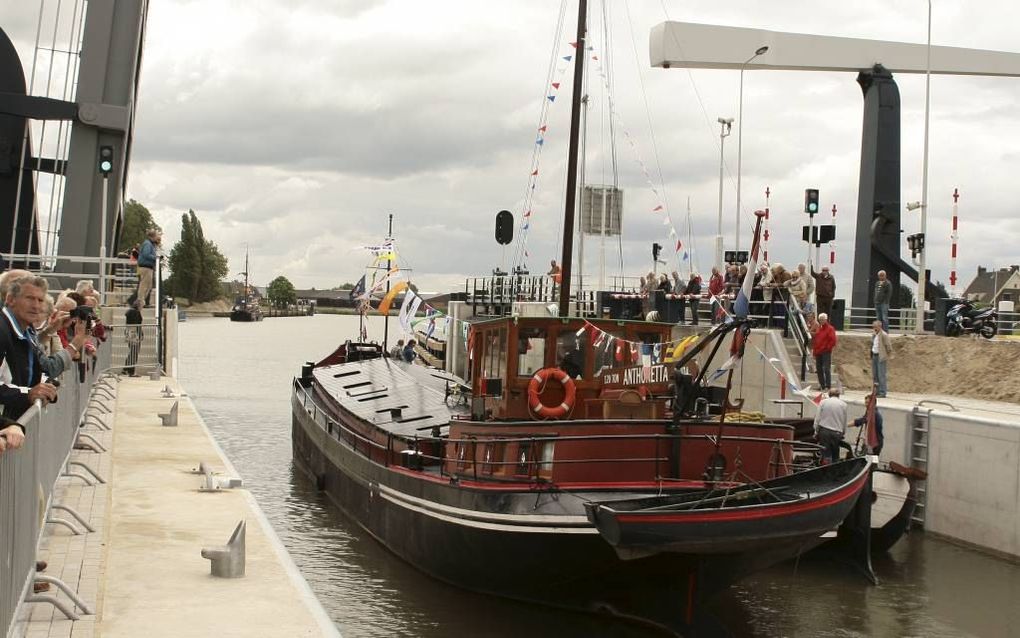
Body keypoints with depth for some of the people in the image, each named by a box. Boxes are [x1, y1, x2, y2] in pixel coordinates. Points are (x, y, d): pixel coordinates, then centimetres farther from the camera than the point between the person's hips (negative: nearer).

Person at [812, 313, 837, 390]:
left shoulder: (830, 329, -6)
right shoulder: (818, 328, 16)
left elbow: (833, 340, -12)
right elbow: (815, 339, 21)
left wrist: (827, 348, -11)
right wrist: (814, 349, 12)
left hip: (826, 352, -8)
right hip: (818, 352, 8)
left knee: (826, 369, -10)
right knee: (819, 369, 11)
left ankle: (828, 386, -10)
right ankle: (822, 385, 19)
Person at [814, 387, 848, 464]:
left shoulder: (823, 402, 1)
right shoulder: (843, 405, 4)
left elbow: (817, 418, 0)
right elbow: (845, 421, 9)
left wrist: (816, 432, 7)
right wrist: (843, 434, 20)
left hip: (824, 431, -1)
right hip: (837, 433, 1)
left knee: (826, 455, -3)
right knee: (835, 456, 9)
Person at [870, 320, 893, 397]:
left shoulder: (884, 335, -11)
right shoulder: (874, 335, 14)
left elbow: (888, 346, -10)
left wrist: (888, 356, -10)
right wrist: (871, 356, 15)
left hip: (881, 357, -8)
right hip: (874, 356, 8)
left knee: (881, 375, -8)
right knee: (875, 375, 10)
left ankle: (882, 392, -6)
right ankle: (877, 391, 17)